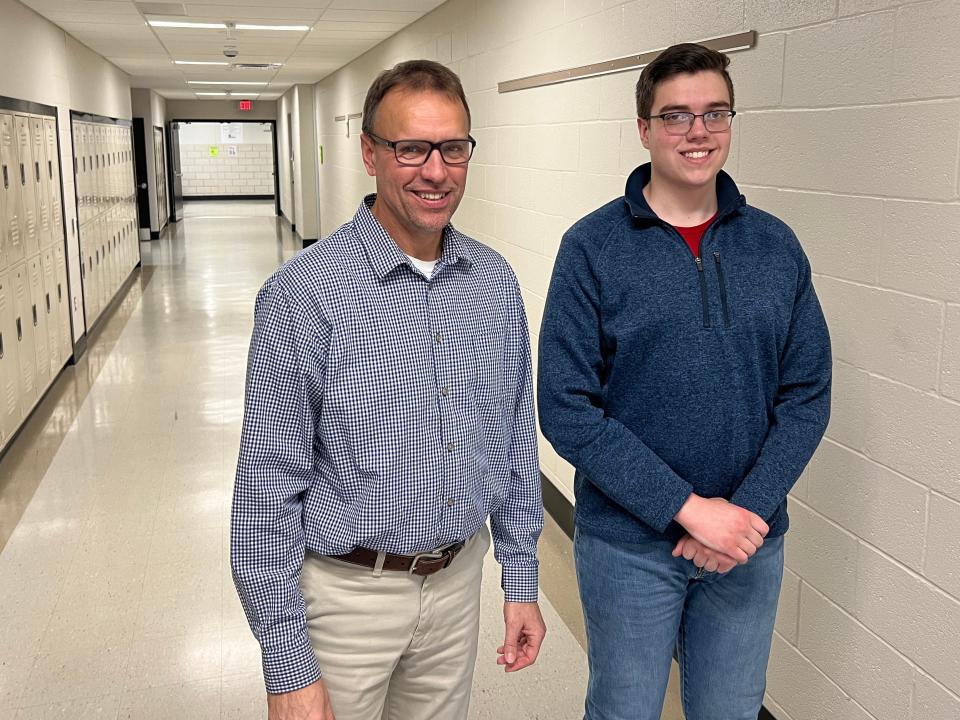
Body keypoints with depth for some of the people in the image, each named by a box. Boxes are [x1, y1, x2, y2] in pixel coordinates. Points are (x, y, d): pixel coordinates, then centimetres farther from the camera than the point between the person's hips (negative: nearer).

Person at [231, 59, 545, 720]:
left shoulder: (495, 281, -1)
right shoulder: (303, 294, -18)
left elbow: (515, 440, 7)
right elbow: (268, 485, -15)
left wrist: (522, 579, 9)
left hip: (458, 580, 5)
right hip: (348, 591, -4)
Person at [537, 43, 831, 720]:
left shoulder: (776, 245, 0)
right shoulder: (593, 247, -10)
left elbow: (808, 396, 1)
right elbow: (567, 410, -14)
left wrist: (748, 510, -12)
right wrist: (688, 507, -17)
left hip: (751, 546, 3)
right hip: (629, 545, -2)